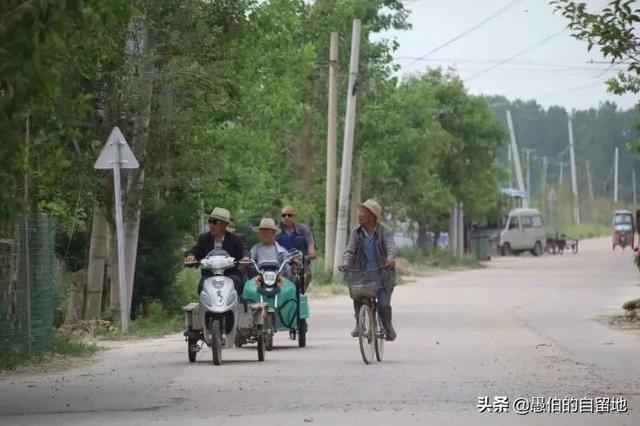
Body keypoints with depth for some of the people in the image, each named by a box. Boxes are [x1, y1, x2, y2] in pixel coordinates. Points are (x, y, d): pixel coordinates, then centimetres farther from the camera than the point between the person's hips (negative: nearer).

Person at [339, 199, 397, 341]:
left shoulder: (385, 231, -7)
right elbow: (350, 250, -7)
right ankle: (359, 324, 8)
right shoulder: (356, 232, 3)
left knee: (383, 305, -12)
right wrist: (346, 263, -29)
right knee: (357, 298, -17)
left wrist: (390, 260, -46)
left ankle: (388, 328, 16)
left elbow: (391, 248, -23)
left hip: (382, 276, -3)